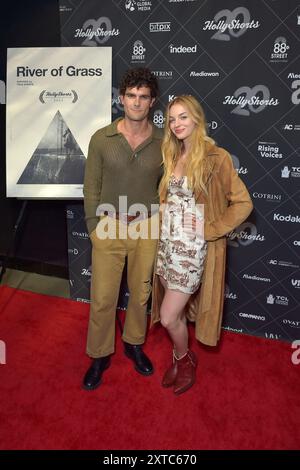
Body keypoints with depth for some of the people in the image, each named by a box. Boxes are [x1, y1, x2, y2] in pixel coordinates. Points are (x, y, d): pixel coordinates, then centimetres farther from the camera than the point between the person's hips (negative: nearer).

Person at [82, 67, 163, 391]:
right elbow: (91, 187, 0)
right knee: (102, 297, 5)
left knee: (140, 292, 15)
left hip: (147, 226, 1)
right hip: (109, 225, -1)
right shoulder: (101, 139, -6)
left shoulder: (163, 142, -3)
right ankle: (99, 356, 28)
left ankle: (134, 344, 40)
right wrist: (94, 227, -2)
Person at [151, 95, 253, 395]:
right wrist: (162, 227, 6)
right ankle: (179, 358, 41)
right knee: (176, 311, 17)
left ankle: (185, 359, 29)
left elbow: (243, 203, -13)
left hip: (192, 248, -6)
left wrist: (209, 229, -14)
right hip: (166, 243, 6)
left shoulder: (216, 158, -11)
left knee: (169, 317, -2)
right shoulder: (171, 155, 9)